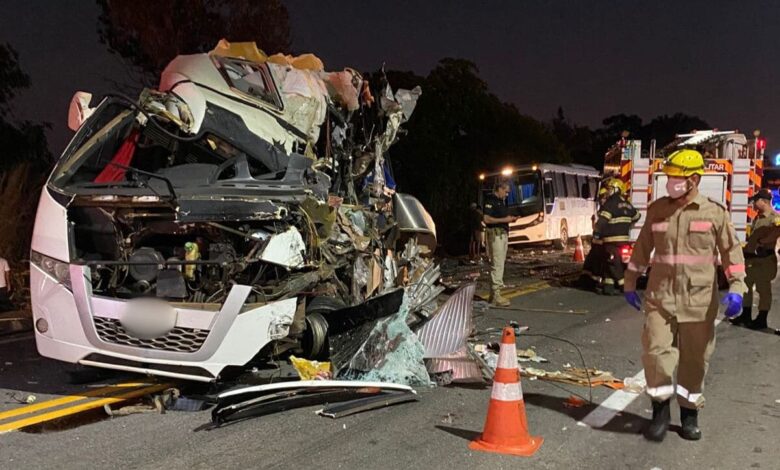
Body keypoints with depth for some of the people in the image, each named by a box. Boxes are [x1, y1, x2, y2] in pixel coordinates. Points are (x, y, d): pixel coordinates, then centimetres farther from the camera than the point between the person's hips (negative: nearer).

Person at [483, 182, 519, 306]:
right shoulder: (490, 200, -9)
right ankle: (495, 295, -11)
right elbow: (486, 219, -18)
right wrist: (504, 219, -18)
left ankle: (495, 292, 15)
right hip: (496, 234, -10)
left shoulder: (502, 201, 19)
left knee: (499, 264, 10)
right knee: (497, 264, -12)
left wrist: (510, 219, 8)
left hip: (504, 234, 10)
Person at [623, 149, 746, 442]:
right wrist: (630, 283, 15)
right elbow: (642, 249, 13)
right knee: (655, 351, -4)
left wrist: (736, 289, -12)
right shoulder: (657, 209, 5)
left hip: (698, 300, -1)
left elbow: (732, 251, 0)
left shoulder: (715, 212, -1)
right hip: (660, 296, 1)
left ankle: (689, 414, 26)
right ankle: (660, 411, 14)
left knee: (694, 359, 8)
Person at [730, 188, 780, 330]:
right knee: (746, 286, 14)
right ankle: (746, 315, 24)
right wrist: (745, 250, 13)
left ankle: (761, 319, 9)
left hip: (764, 258, -9)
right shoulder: (757, 218, 16)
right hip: (750, 257, 9)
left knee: (763, 289, 1)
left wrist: (762, 241, -26)